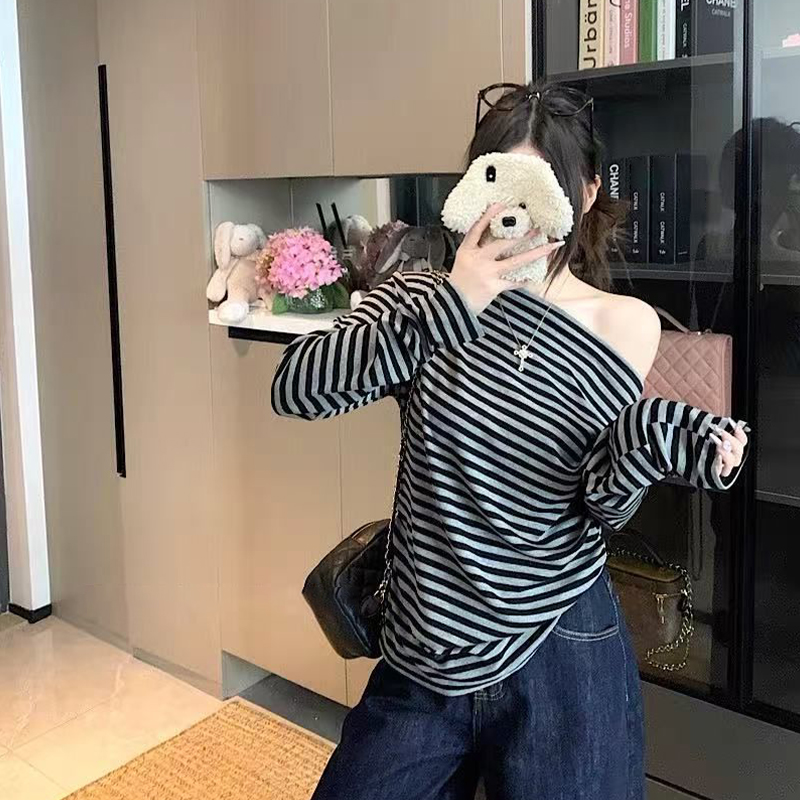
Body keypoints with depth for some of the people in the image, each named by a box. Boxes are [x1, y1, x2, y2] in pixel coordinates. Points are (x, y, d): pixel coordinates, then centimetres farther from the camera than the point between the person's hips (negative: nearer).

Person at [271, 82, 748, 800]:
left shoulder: (624, 326, -5)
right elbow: (293, 390, -19)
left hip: (560, 661, -1)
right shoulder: (426, 299, -3)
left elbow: (601, 510, -1)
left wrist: (645, 446, -23)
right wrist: (453, 307, -29)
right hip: (423, 663, 2)